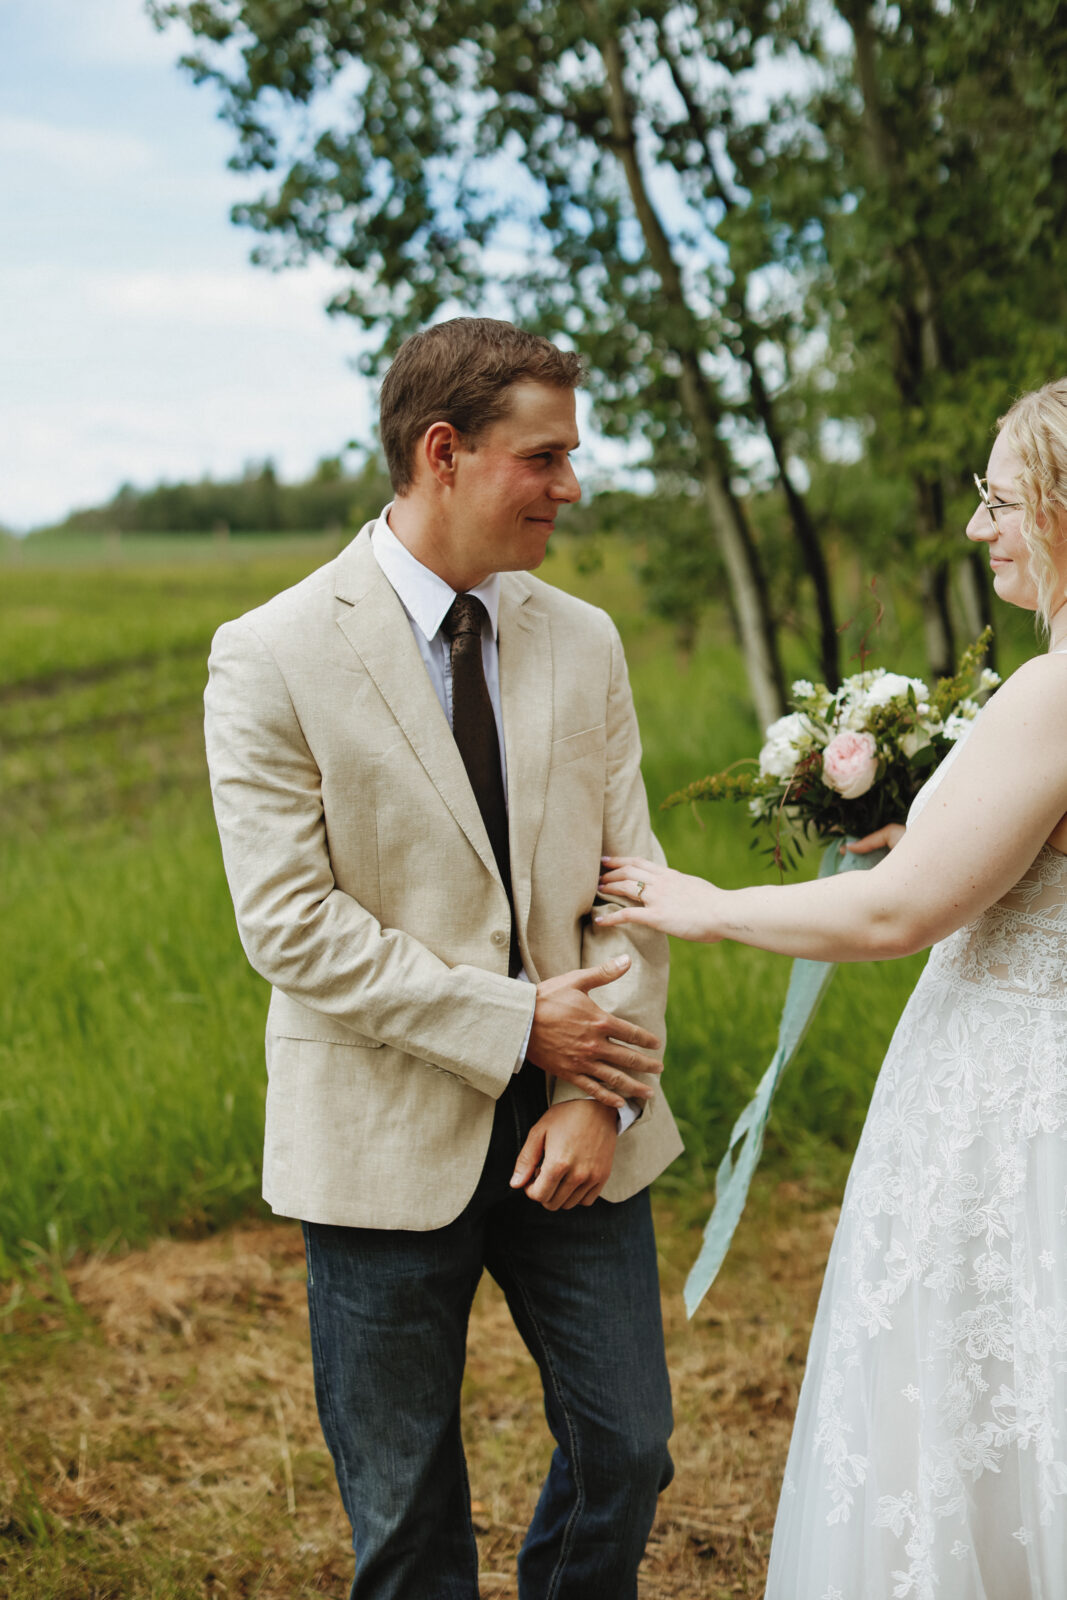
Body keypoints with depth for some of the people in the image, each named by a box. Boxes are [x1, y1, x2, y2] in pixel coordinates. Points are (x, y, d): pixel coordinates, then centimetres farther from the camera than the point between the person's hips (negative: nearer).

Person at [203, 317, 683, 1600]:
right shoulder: (271, 657, -10)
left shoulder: (584, 643, 5)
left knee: (628, 1454, 13)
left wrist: (601, 1094, -8)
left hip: (569, 1126, 4)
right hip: (389, 1145, -4)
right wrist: (516, 1024, -16)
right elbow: (290, 924, -15)